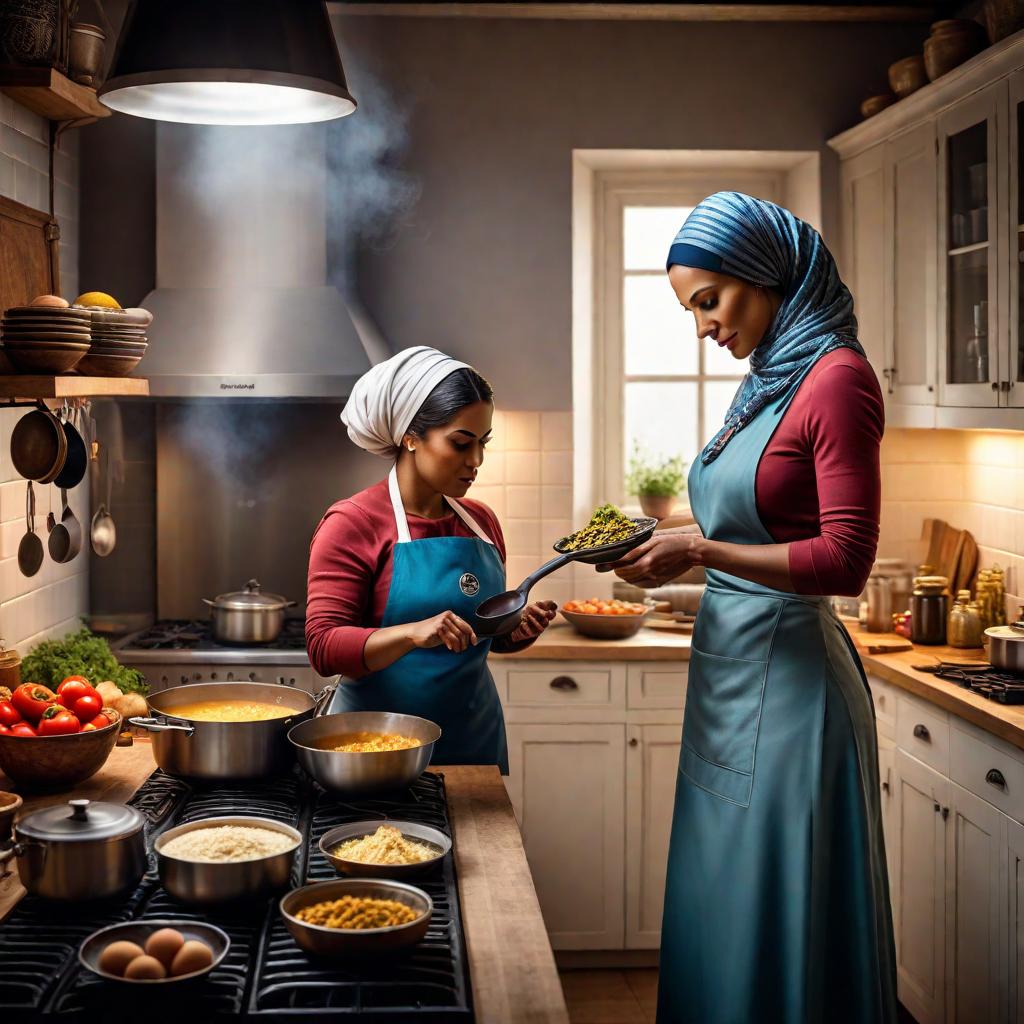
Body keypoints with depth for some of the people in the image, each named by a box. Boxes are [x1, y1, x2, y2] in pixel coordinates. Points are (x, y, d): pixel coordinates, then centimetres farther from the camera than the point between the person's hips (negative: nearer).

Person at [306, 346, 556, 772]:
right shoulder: (351, 525, -10)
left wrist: (519, 630, -2)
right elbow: (323, 647, -16)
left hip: (474, 738, 6)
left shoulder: (481, 522, 7)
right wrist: (412, 633, -30)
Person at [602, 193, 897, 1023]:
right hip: (729, 673, 8)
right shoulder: (767, 382, 11)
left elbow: (845, 561, -18)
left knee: (777, 916, 3)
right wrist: (668, 545, 5)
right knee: (717, 913, 17)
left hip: (786, 680, -8)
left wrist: (701, 551, -19)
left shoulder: (838, 377, -13)